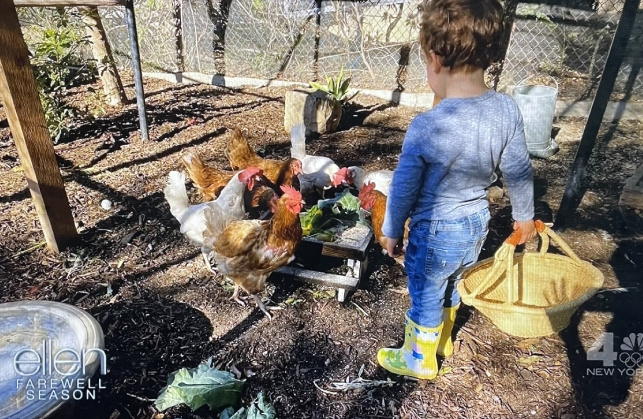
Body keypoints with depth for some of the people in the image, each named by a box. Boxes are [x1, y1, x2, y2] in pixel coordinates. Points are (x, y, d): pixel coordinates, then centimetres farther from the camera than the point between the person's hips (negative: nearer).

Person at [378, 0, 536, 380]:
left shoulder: (426, 127, -29)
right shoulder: (507, 110, -14)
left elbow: (404, 189, -18)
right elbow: (519, 172, -2)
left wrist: (392, 232, -1)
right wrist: (524, 215, 15)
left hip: (435, 232, -5)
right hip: (477, 223, 6)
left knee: (426, 295, 18)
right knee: (451, 286, 29)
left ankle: (420, 359, 42)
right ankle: (443, 339, 54)